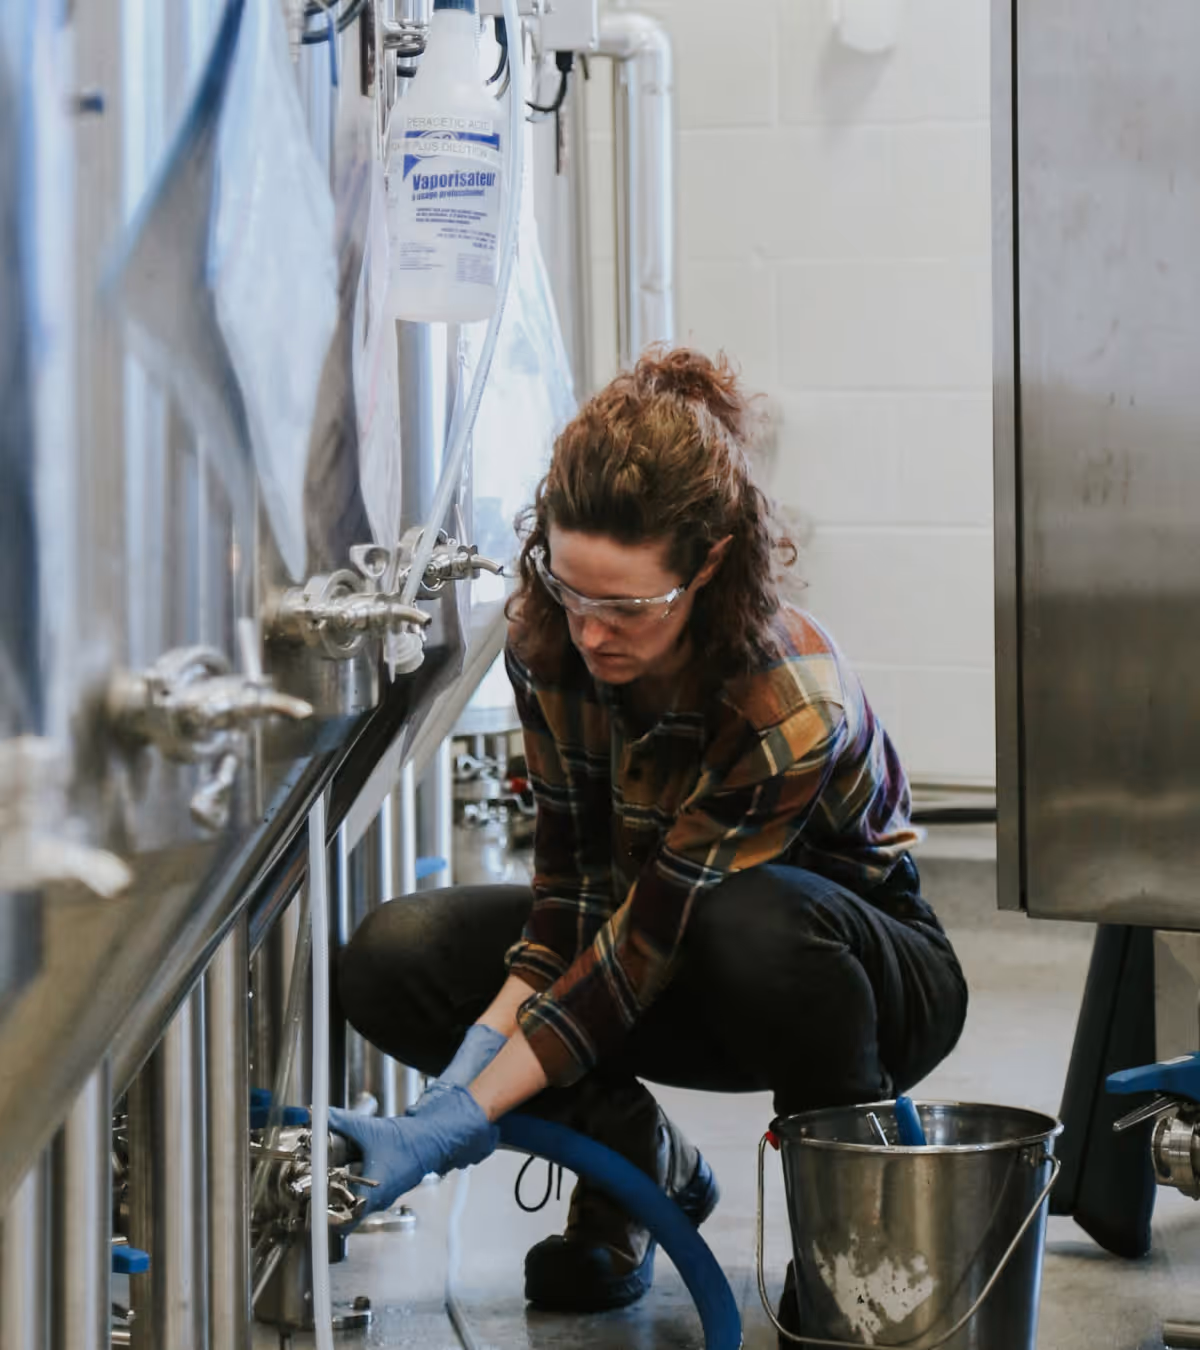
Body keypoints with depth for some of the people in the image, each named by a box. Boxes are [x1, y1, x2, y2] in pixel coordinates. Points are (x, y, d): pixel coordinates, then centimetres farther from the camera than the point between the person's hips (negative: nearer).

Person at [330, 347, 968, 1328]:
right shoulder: (551, 643, -18)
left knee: (753, 918, -42)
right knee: (395, 959, -18)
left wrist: (453, 1124, -36)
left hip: (862, 967, -5)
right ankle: (643, 1167, 4)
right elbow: (575, 877, -11)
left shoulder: (794, 708, -36)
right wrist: (479, 1054, -27)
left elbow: (644, 949, -33)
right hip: (656, 927, 5)